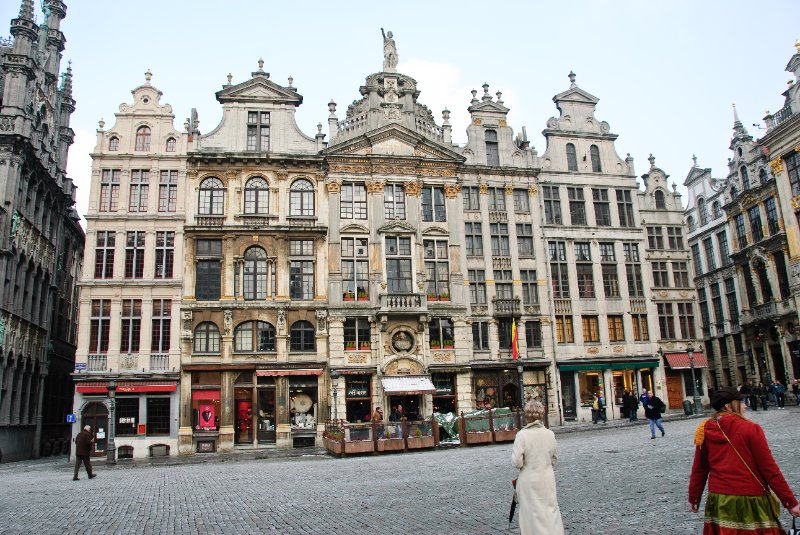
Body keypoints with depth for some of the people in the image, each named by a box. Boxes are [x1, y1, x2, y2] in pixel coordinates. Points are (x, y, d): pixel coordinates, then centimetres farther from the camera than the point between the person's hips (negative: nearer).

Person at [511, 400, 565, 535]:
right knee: (551, 509, 13)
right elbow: (553, 459, 8)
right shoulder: (550, 434, -5)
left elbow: (517, 462, -17)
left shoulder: (522, 434, -17)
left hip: (529, 480, -3)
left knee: (532, 512, 10)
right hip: (547, 479, 3)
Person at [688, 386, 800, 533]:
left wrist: (694, 497, 18)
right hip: (749, 501, -4)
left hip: (718, 500, 4)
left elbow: (698, 469, 7)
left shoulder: (704, 431, 0)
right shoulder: (751, 429, -12)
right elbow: (769, 469, -10)